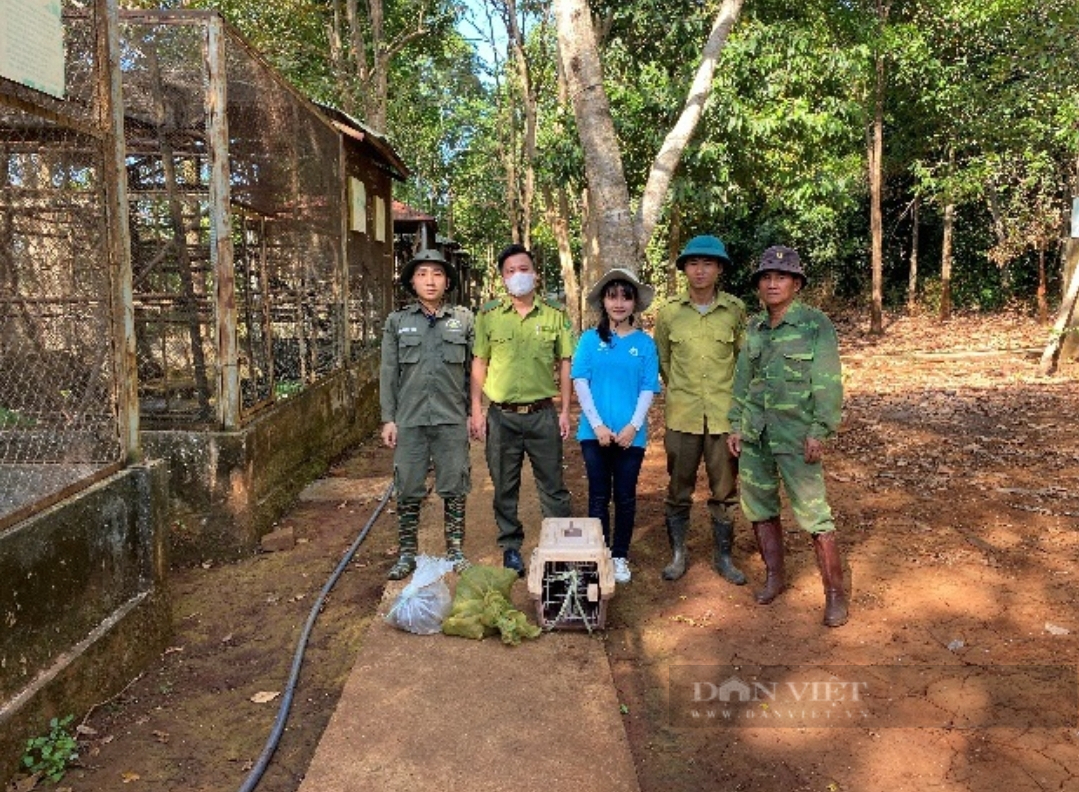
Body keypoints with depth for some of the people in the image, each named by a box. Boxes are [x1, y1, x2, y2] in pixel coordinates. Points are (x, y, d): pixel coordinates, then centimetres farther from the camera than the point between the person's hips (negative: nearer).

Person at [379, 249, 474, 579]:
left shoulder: (464, 319, 4)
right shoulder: (397, 321, 4)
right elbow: (388, 373, 5)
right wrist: (388, 419, 2)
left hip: (452, 419, 0)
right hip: (410, 419, 1)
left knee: (455, 489, 7)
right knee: (408, 490, 7)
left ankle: (455, 551, 22)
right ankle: (407, 554, 21)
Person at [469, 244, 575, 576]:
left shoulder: (555, 315, 1)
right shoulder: (488, 315, 0)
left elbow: (564, 364, 4)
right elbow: (479, 364, 3)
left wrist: (565, 410, 1)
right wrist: (476, 410, -2)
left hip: (543, 413, 0)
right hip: (501, 415, 0)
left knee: (553, 485, 8)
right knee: (505, 487, 12)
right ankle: (511, 548, 27)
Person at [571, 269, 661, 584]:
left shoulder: (644, 342, 1)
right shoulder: (590, 339, 1)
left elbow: (648, 388, -1)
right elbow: (580, 382, -4)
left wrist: (633, 426, -13)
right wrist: (598, 425, -12)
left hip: (630, 434, 0)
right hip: (595, 432, 0)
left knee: (625, 497, 9)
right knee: (599, 497, 9)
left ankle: (620, 557, 24)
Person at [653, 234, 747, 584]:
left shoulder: (735, 310, -3)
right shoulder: (669, 312, -2)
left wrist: (733, 395, 9)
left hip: (724, 414, 0)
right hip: (682, 415, 0)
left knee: (724, 490, 10)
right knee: (679, 490, 10)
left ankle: (723, 556, 25)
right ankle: (678, 554, 25)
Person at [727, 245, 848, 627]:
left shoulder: (816, 324, -6)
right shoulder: (754, 328, 9)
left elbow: (828, 382, -10)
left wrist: (819, 431, -15)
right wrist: (736, 425, 11)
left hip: (796, 436, -6)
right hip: (755, 435, 6)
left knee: (814, 516, -5)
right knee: (759, 508, 13)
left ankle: (835, 594, 8)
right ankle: (774, 577, 30)